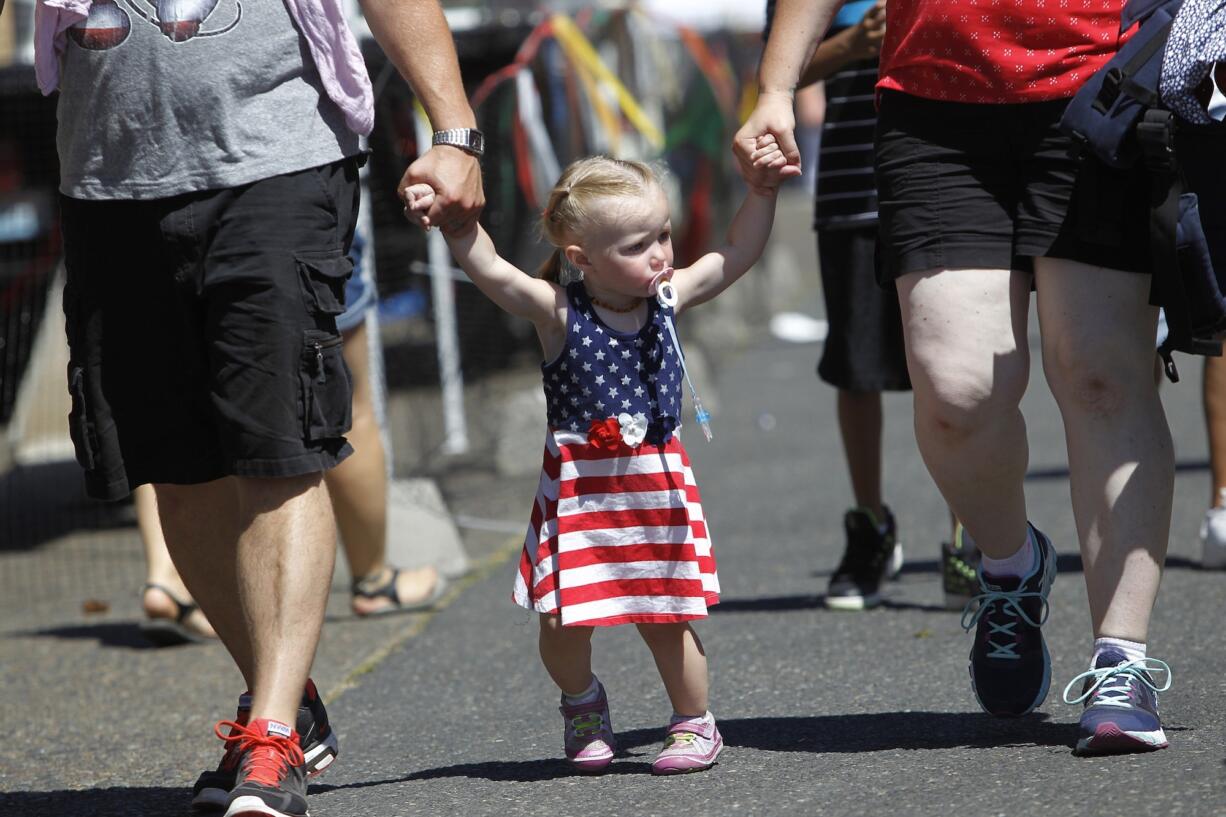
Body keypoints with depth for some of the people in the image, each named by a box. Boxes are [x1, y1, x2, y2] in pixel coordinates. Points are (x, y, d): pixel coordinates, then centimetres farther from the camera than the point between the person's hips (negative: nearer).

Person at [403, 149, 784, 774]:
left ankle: (694, 721, 25)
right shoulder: (558, 313, -12)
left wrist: (762, 191, -1)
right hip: (579, 489, -2)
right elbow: (489, 270, -24)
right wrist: (454, 220, -40)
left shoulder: (668, 299, 0)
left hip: (658, 483, 2)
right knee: (565, 621, 0)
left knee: (665, 617, 4)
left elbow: (737, 254, 9)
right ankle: (582, 702, 31)